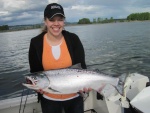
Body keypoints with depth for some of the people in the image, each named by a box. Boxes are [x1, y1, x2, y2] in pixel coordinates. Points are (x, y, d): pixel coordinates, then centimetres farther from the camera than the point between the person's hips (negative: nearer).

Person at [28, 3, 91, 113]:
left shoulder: (73, 39, -10)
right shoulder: (36, 43, -10)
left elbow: (81, 66, -9)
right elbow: (35, 71, -4)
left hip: (74, 97, 1)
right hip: (49, 99, 0)